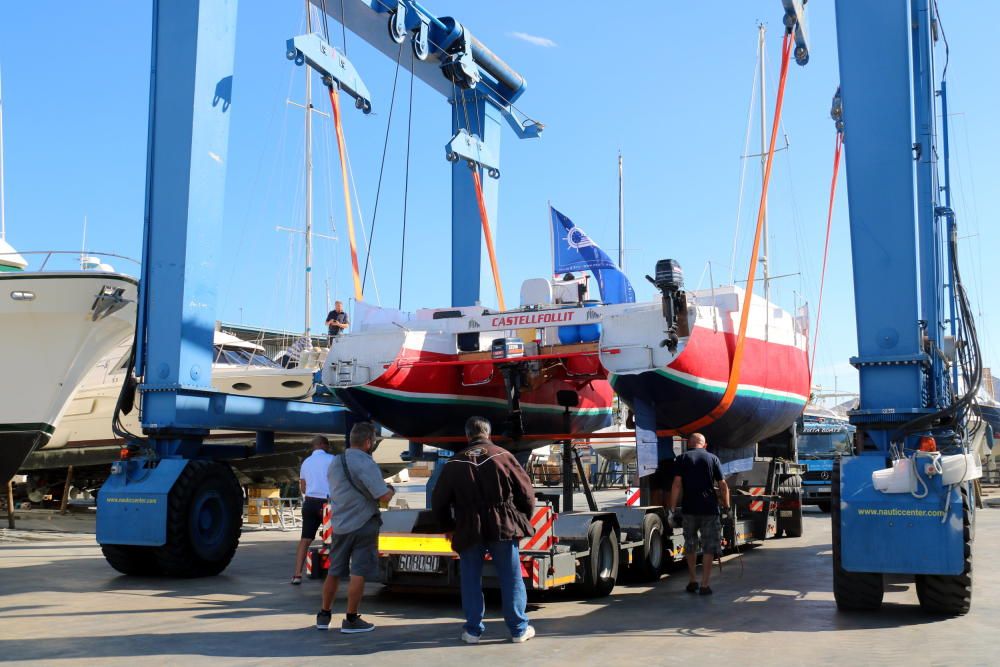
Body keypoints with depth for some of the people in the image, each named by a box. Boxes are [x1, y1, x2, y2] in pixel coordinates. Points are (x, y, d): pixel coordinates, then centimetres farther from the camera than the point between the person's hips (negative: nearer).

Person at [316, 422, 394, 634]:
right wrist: (391, 490, 3)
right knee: (358, 573, 2)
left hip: (339, 525, 7)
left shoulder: (335, 462, 7)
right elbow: (384, 497, -20)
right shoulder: (366, 464, -17)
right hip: (363, 525, -7)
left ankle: (324, 615, 24)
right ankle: (351, 620, 7)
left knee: (334, 572, 16)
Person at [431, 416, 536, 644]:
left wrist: (449, 527, 21)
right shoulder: (503, 456, -3)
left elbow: (438, 501, 6)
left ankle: (473, 630, 14)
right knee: (511, 579, 8)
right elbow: (526, 493, -1)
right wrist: (523, 520, 16)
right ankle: (519, 629, 13)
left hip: (469, 531, 1)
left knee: (471, 581, 11)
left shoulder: (455, 464, 0)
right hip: (504, 528, 0)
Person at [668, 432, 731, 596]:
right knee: (709, 547, 6)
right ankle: (704, 585, 1)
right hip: (709, 509, -1)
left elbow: (677, 484, -6)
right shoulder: (713, 458, 5)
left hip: (689, 509, 1)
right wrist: (726, 506, 12)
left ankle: (692, 582, 24)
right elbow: (723, 485, 2)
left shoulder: (682, 458, 3)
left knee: (690, 545, 17)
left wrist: (672, 508, -3)